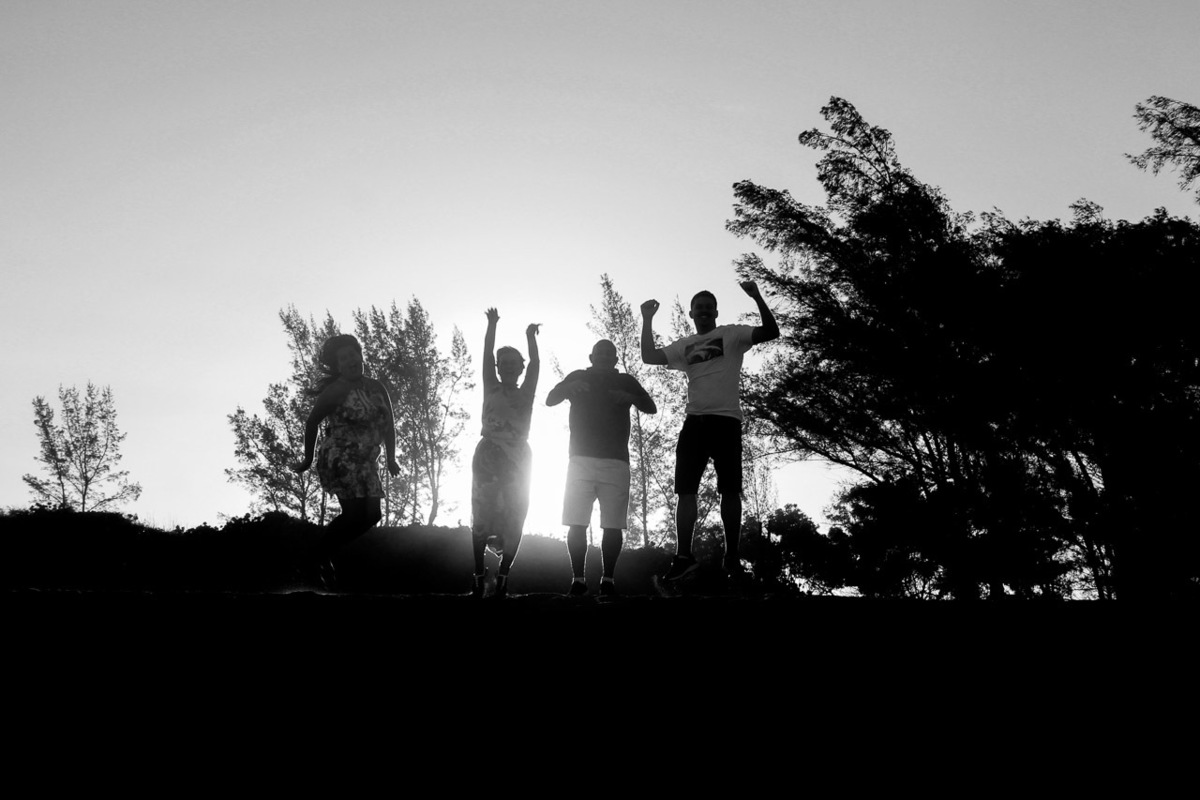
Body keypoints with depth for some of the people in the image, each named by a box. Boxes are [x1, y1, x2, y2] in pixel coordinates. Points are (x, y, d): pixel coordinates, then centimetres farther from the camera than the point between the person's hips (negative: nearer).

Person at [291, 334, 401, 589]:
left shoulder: (376, 388, 7)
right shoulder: (335, 391, -11)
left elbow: (388, 424, 13)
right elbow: (312, 423, -3)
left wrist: (391, 458, 10)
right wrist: (308, 460, 3)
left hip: (366, 463, 7)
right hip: (340, 460, -7)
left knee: (371, 514, 5)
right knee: (354, 514, -14)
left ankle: (323, 556, 20)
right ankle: (316, 558, 7)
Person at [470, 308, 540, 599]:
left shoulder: (526, 393, 13)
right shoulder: (491, 389, 12)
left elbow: (535, 363, 3)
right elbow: (487, 355, 5)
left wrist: (531, 337, -4)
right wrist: (492, 325, -1)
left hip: (517, 459, 0)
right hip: (488, 455, 0)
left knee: (513, 519, -5)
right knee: (482, 515, -6)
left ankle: (502, 576, 0)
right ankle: (479, 575, -4)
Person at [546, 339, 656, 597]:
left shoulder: (626, 381, 18)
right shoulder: (578, 377, 18)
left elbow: (651, 408, 10)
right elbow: (549, 400, 8)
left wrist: (631, 398, -11)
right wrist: (568, 388, -13)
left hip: (616, 462, 0)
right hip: (581, 459, 0)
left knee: (613, 525, -6)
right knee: (576, 523, -9)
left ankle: (607, 579, -1)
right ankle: (578, 579, -5)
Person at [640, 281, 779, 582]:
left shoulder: (732, 334, 7)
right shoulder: (685, 345, 18)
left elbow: (771, 332, -6)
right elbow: (649, 356, 10)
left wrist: (757, 298, -15)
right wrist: (647, 320, 5)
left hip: (725, 420, -4)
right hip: (694, 421, 4)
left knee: (730, 489, -1)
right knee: (686, 489, -1)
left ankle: (732, 555, 6)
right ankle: (683, 555, 3)